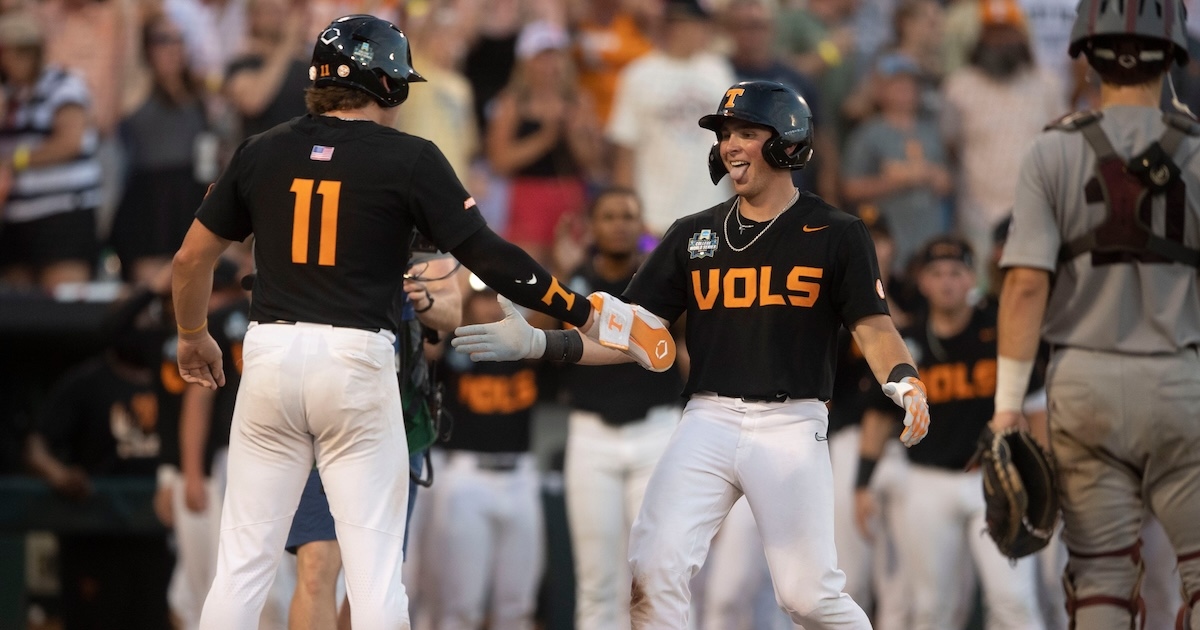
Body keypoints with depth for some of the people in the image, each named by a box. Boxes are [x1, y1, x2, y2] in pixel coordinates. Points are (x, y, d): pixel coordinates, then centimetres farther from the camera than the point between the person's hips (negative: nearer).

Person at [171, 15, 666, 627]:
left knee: (244, 560, 7)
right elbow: (488, 256, -6)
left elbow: (191, 258, 13)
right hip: (357, 362, -3)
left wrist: (192, 335, 31)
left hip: (270, 352, 3)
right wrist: (583, 313, 2)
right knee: (374, 570, 1)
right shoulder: (409, 159, -3)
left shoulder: (261, 152, 7)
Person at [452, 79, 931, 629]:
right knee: (654, 571, -11)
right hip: (709, 420, 3)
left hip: (790, 425, -3)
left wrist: (903, 380, -25)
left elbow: (873, 328, -3)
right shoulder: (694, 235, 13)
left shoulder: (835, 235, 3)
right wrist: (533, 343, -2)